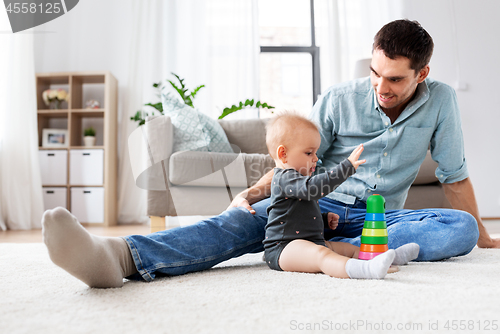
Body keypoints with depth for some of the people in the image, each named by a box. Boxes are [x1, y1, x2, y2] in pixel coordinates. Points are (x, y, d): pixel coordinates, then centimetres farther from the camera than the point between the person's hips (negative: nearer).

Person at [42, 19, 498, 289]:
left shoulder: (440, 100, 0)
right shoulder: (338, 99, -4)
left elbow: (455, 174, 9)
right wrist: (250, 194, -18)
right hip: (318, 204, -1)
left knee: (462, 228, -28)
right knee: (245, 220, -31)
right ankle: (121, 257, -54)